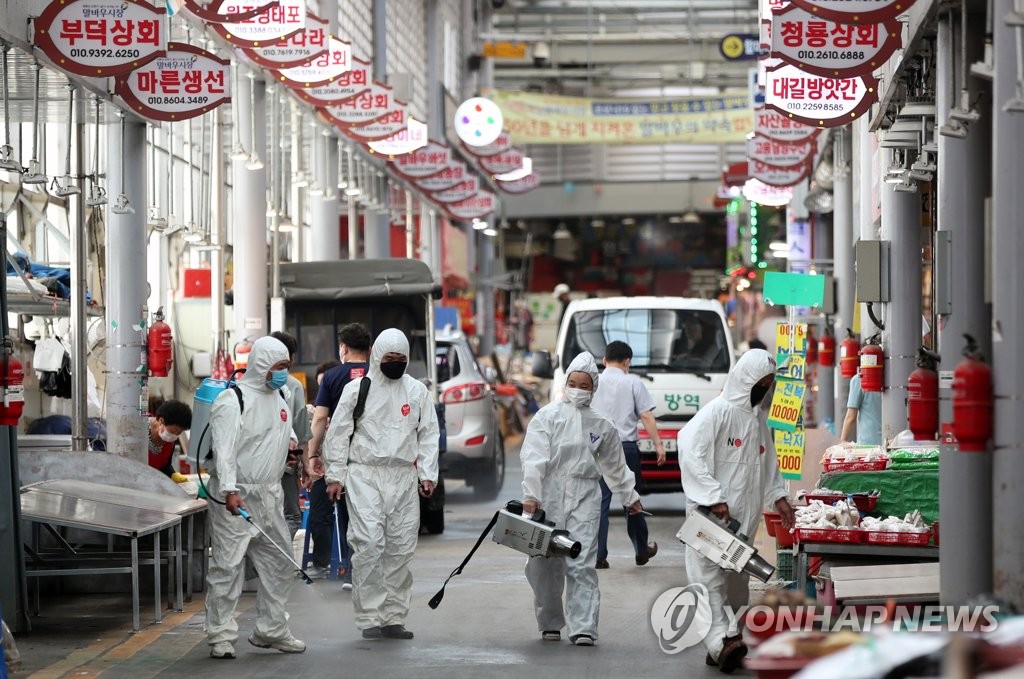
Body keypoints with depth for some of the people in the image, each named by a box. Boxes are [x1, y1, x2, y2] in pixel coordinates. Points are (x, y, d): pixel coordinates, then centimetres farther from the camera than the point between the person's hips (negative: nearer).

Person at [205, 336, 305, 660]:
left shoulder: (279, 396, 13)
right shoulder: (232, 400, -13)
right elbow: (224, 449, -22)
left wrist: (291, 439, 14)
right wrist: (230, 490, -31)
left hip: (269, 494, 8)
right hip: (234, 496, -8)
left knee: (279, 564, 12)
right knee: (227, 566, -8)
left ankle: (271, 630, 24)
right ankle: (221, 635, -3)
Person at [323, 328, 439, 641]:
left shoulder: (417, 390, 11)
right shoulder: (357, 389, 3)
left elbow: (429, 434, 13)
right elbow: (339, 433, 5)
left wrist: (428, 474, 3)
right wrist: (335, 475, 0)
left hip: (403, 477, 3)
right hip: (364, 475, -3)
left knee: (401, 548, 3)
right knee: (368, 544, -13)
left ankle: (394, 617, 10)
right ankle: (369, 617, -9)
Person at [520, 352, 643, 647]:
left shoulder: (601, 424, 12)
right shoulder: (548, 415, 2)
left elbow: (615, 464, 26)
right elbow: (534, 457, -7)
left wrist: (630, 497, 33)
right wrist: (531, 495, -17)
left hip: (584, 500, 1)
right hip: (549, 497, -1)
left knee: (582, 565, -9)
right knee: (544, 564, 4)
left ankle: (584, 628, -11)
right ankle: (550, 623, 21)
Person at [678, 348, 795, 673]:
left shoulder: (758, 417, 16)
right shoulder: (718, 411, -11)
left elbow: (768, 461, 28)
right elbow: (690, 452, -20)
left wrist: (778, 496, 16)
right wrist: (713, 498, -23)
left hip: (743, 516, 8)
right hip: (711, 514, -8)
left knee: (736, 579, 7)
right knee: (710, 577, -13)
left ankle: (721, 647, 11)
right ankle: (720, 640, -26)